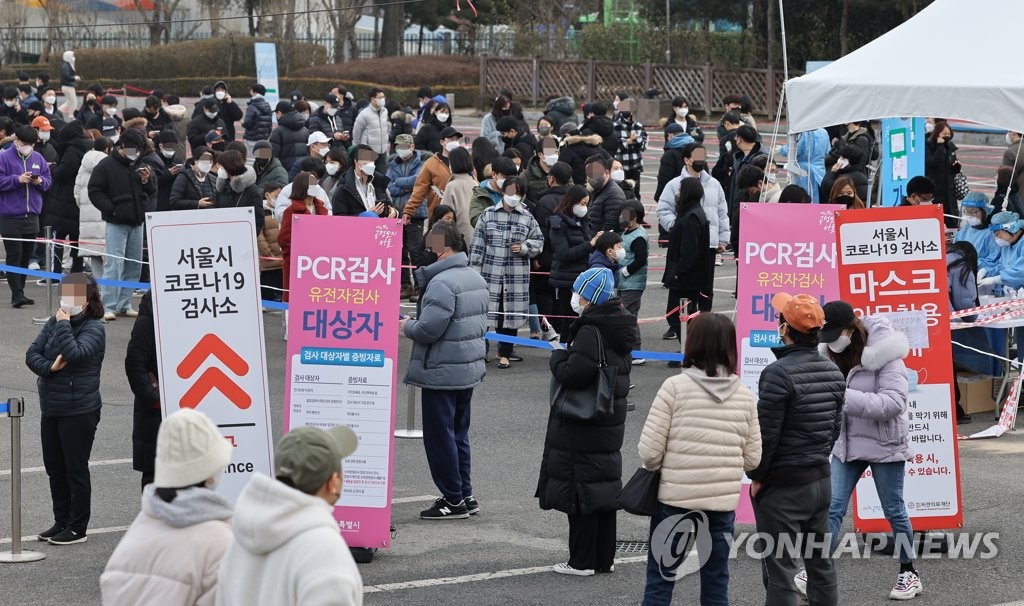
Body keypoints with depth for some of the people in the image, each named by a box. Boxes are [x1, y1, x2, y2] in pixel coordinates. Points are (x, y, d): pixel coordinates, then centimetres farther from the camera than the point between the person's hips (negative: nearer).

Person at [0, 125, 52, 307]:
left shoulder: (38, 158, 10)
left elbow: (49, 181, 14)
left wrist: (40, 181, -7)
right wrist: (18, 179, -20)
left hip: (32, 216, 5)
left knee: (26, 256, 10)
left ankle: (20, 293, 18)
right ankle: (16, 294, -7)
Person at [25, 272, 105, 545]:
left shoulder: (94, 328, -11)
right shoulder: (54, 323, 7)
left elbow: (75, 353, -28)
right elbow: (32, 354, 2)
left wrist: (63, 324, -19)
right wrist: (50, 367, -15)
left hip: (79, 410, -7)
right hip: (51, 407, 7)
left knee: (75, 469, 0)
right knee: (54, 468, 14)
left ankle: (78, 528, 9)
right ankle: (62, 522, 26)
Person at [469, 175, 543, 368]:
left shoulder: (527, 218, 5)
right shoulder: (487, 215, 3)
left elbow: (538, 242, 13)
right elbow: (477, 245, 4)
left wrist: (524, 247, -7)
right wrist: (475, 271, 0)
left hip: (517, 275, 1)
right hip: (491, 273, -1)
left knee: (511, 313, 4)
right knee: (492, 312, -1)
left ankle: (505, 353, 15)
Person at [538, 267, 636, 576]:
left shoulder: (590, 331, -21)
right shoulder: (618, 327, 9)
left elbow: (574, 375, -27)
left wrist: (558, 356, -8)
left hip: (582, 429, -9)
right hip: (611, 423, 9)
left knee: (579, 492, -1)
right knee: (605, 487, 14)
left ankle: (582, 561, 3)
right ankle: (605, 559, 21)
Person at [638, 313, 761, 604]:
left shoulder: (675, 386, -10)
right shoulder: (744, 395, 2)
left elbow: (650, 452, -11)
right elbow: (752, 458, 5)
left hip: (675, 499, -3)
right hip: (723, 503, 3)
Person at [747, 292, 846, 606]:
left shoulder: (779, 374, -19)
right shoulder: (833, 371, 5)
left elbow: (766, 434, -17)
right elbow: (835, 427, 11)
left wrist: (756, 476, -5)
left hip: (783, 485, -7)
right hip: (821, 479, 8)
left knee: (780, 569, -4)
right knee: (821, 562, 16)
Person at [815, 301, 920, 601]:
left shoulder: (882, 355, -20)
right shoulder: (829, 354, -1)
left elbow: (894, 402, -27)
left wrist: (846, 397, -33)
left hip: (884, 444, -5)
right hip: (847, 442, 5)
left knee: (894, 510, 8)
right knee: (832, 508, -2)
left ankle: (909, 573, 23)